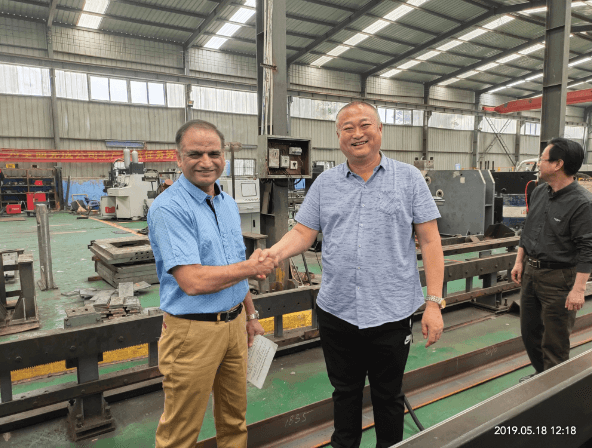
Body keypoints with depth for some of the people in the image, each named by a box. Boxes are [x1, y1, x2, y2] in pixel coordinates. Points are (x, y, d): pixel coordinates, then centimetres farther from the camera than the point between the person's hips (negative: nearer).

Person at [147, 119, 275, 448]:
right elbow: (193, 281, -25)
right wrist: (251, 268, -13)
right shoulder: (168, 208, -18)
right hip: (193, 331, -7)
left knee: (234, 418, 22)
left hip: (234, 323, 7)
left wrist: (250, 315, 20)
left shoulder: (228, 204, 8)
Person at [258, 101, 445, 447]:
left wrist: (434, 303, -9)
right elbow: (303, 233, 2)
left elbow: (430, 241, -4)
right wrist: (274, 254, -19)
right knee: (345, 392, 21)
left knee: (388, 396, 18)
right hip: (336, 312, 3)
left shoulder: (409, 179, -2)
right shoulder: (325, 183, 5)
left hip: (391, 313, -2)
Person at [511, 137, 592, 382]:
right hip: (530, 272, 8)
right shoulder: (539, 192, 6)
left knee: (555, 342, 5)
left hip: (558, 279, -8)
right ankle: (541, 374, 40)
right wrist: (519, 261, 14)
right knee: (530, 331, 19)